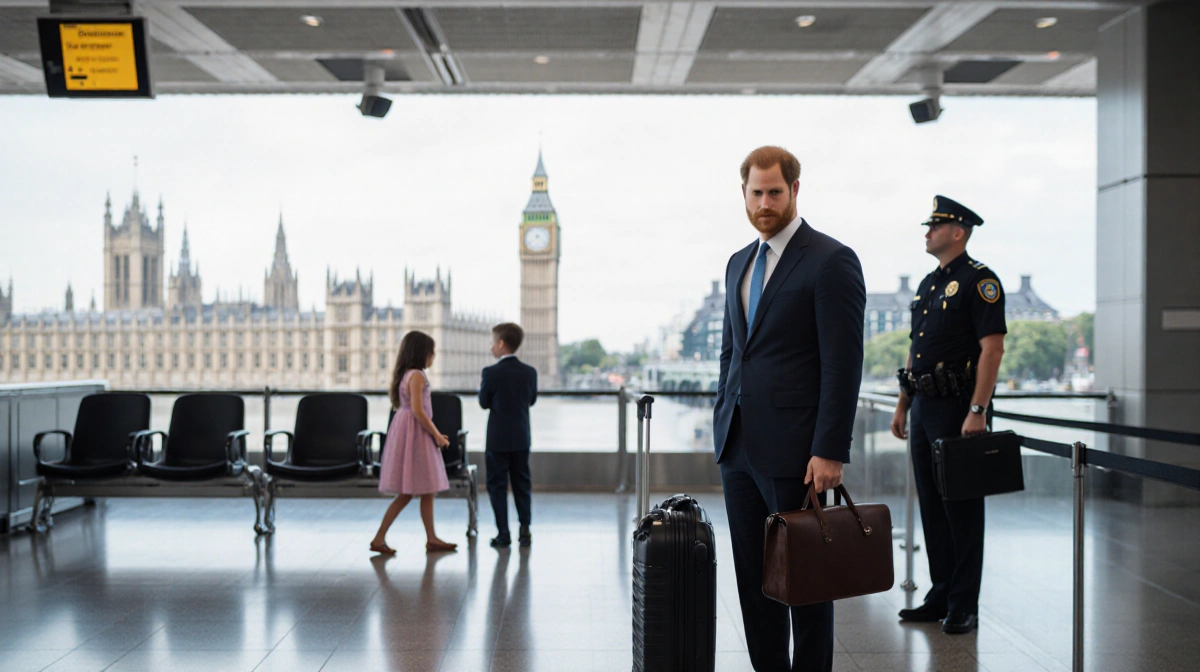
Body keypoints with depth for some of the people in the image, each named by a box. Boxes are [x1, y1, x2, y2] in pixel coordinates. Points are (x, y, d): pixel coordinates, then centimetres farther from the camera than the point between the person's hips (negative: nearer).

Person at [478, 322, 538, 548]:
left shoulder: (491, 373, -14)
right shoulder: (530, 372, -2)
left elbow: (484, 403, -5)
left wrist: (482, 388, 15)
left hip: (498, 438, -4)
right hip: (522, 438, 4)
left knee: (497, 485, 5)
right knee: (522, 484, 13)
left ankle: (503, 533, 5)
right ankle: (525, 530, 11)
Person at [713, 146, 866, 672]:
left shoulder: (831, 261, -8)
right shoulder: (739, 263, 15)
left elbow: (843, 364, -13)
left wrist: (830, 452, -17)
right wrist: (723, 426, 16)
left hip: (792, 450, -7)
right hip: (738, 446, 7)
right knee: (752, 575, 11)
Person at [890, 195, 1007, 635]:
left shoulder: (979, 281, -9)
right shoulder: (927, 285, 17)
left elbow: (993, 348, -16)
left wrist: (977, 412, -22)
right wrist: (902, 405, 16)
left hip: (958, 408, -8)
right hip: (924, 409, 8)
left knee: (962, 508, -2)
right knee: (931, 506, 11)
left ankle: (965, 607, 7)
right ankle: (941, 596, 21)